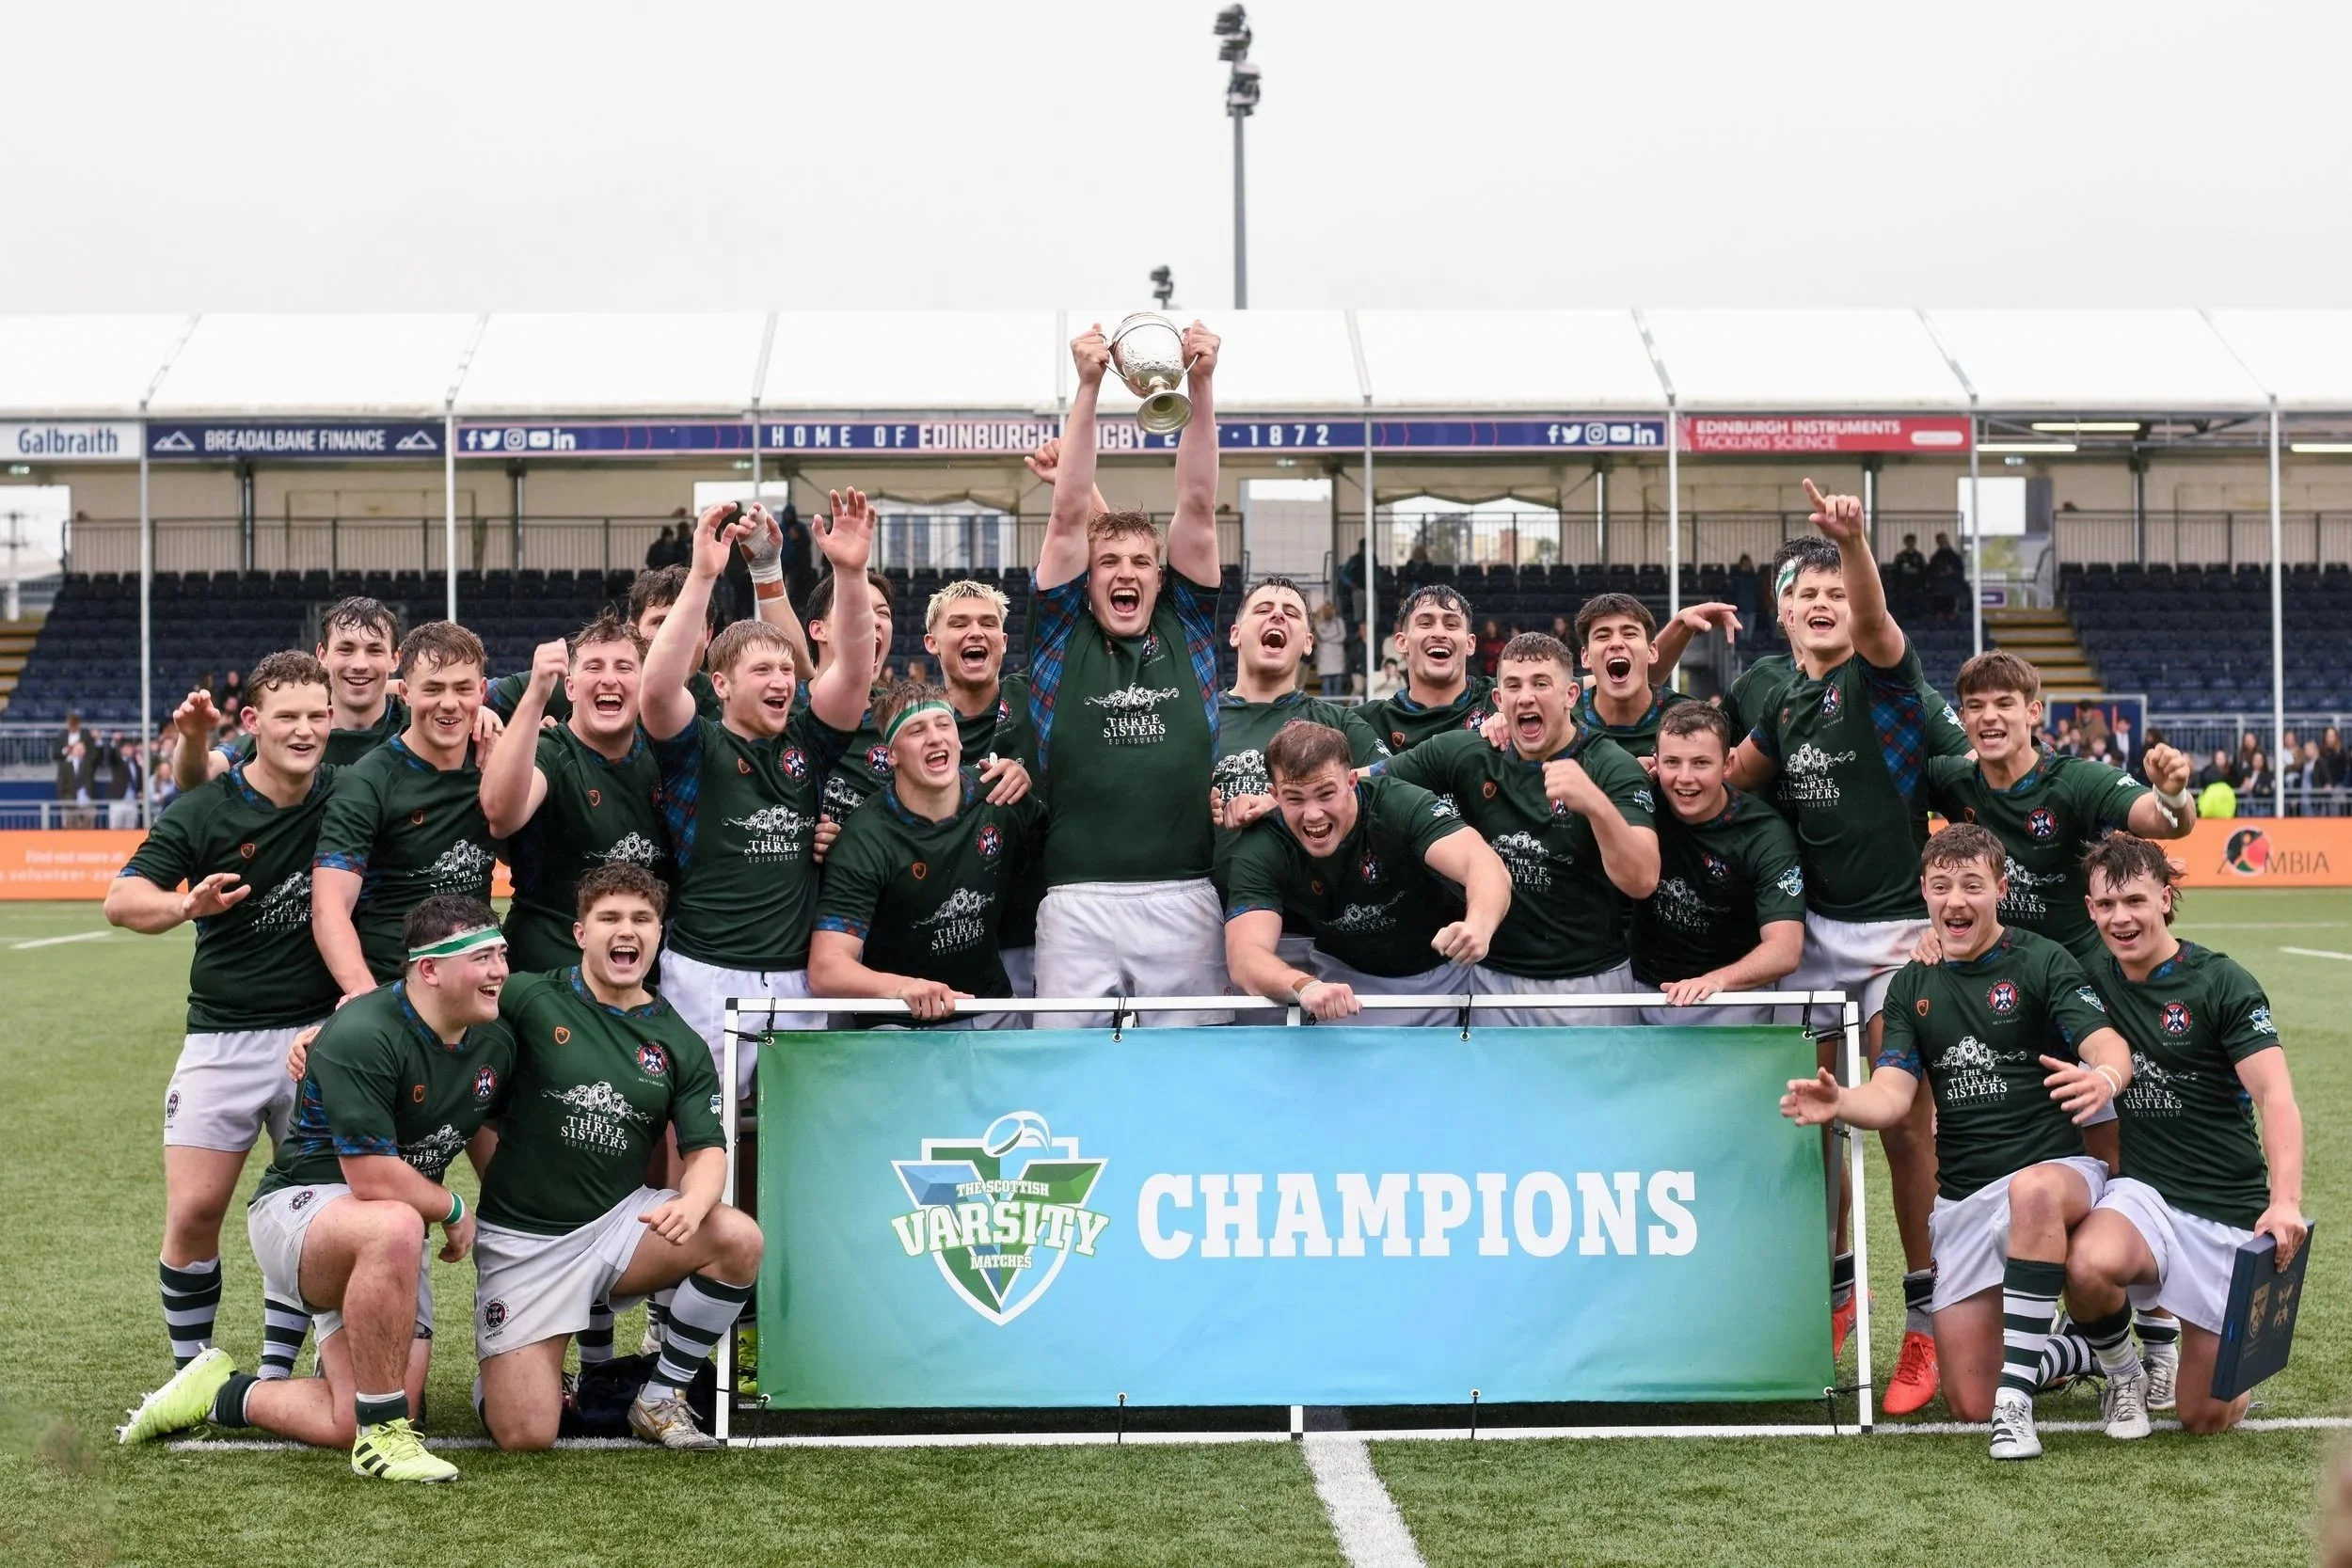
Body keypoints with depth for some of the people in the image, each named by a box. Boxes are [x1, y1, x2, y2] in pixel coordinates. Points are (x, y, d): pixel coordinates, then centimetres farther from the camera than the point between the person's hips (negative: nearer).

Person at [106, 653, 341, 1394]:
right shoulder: (204, 812, -7)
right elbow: (121, 899, -12)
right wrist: (186, 904, -33)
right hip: (222, 1036, -1)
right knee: (193, 1210, -5)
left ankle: (276, 1375, 15)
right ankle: (192, 1374, 11)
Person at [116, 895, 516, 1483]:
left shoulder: (496, 1042, 1)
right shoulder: (360, 1037, -23)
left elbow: (485, 1135, 22)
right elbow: (374, 1179, -25)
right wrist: (453, 1211, -10)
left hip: (387, 1244, 7)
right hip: (299, 1206, -7)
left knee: (352, 1427, -11)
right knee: (395, 1229, -44)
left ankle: (222, 1395, 18)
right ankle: (384, 1432, -28)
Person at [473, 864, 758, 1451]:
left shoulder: (680, 1045, 4)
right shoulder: (527, 1000, -6)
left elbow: (707, 1150, 0)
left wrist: (693, 1201, -23)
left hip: (619, 1220, 3)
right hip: (524, 1239, -3)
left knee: (739, 1239, -26)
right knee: (526, 1435, -15)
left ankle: (661, 1399, -4)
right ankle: (499, 1374, 25)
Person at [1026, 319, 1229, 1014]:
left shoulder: (1187, 632, 12)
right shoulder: (1062, 637, 9)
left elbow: (1198, 509, 5)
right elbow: (1068, 516, 2)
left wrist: (1201, 387, -3)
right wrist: (1088, 388, -5)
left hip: (1186, 900, 2)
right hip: (1081, 903, -1)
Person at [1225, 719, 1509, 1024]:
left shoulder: (1401, 805, -24)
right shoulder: (1260, 852, -20)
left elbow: (1486, 866, -38)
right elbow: (1246, 955, -32)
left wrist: (1478, 927, -62)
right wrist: (1305, 987, -55)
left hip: (1448, 969, -2)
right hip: (1347, 978, 2)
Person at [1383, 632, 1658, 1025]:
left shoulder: (1614, 769, -13)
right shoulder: (1465, 755, -1)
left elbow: (1641, 881, -25)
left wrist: (1595, 804, -42)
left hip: (1588, 980, -3)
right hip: (1493, 976, 3)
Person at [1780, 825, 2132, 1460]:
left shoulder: (2041, 961, -3)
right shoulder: (1911, 988, 10)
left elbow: (2108, 1044, -18)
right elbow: (1891, 1097, -1)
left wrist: (2105, 1077, -43)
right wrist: (1839, 1102, -24)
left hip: (2056, 1170, -4)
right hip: (1962, 1201, 4)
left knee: (2032, 1191, -44)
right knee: (1970, 1402, -4)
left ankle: (2016, 1399, -37)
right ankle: (2061, 1352, 29)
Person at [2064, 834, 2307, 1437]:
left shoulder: (2222, 983, -8)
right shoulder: (2093, 980, 4)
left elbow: (2275, 1096, -18)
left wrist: (2285, 1202, -34)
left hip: (2231, 1213, -2)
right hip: (2145, 1194, 2)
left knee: (2207, 1417, -3)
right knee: (2089, 1267, -36)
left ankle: (2176, 1358, 34)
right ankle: (2125, 1375, -3)